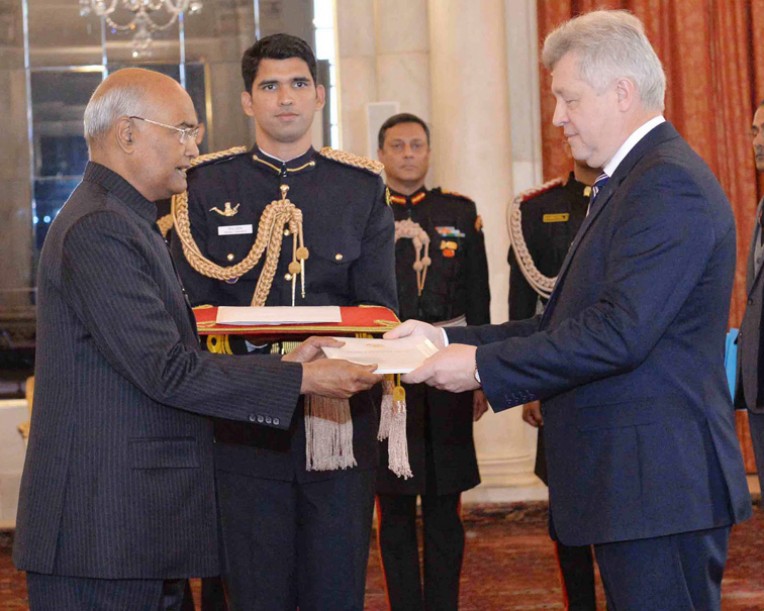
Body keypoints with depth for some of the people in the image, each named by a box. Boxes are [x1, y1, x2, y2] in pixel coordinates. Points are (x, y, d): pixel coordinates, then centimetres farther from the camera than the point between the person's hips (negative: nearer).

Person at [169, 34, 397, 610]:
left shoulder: (362, 186, 10)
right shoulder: (207, 186, 7)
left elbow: (380, 307, 5)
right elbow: (193, 307, 2)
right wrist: (246, 348, -18)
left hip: (341, 421, 1)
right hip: (245, 423, -1)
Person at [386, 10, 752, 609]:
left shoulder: (669, 184, -15)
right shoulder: (628, 183, 19)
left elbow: (621, 332, -24)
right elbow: (567, 325, 18)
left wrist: (483, 366, -19)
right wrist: (450, 339, 9)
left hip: (660, 486, -10)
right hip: (633, 488, 11)